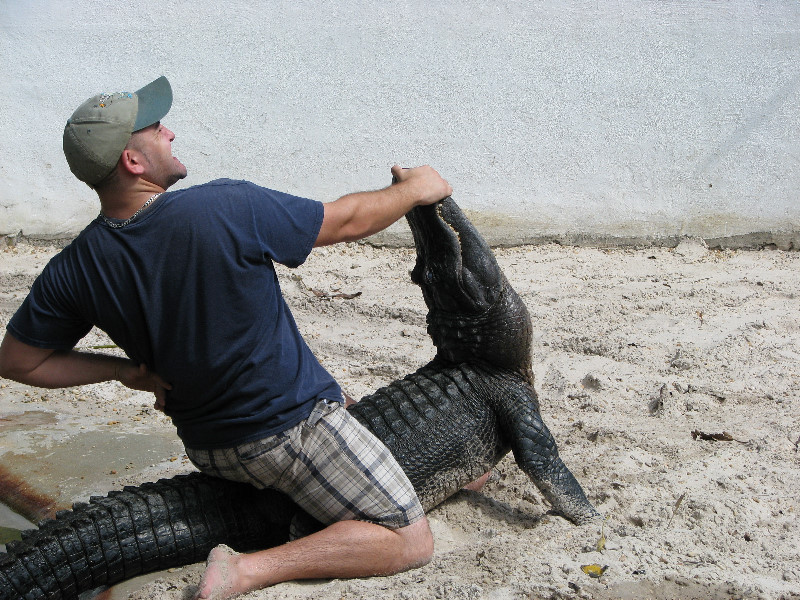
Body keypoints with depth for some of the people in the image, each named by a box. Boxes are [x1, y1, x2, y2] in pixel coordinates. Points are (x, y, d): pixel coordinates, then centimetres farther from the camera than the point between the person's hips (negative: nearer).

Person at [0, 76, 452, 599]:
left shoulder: (74, 270, -9)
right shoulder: (227, 208, -25)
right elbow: (349, 221, -11)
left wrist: (124, 370, 3)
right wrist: (415, 189, 7)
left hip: (205, 447, 8)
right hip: (289, 429, -8)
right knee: (410, 542, -2)